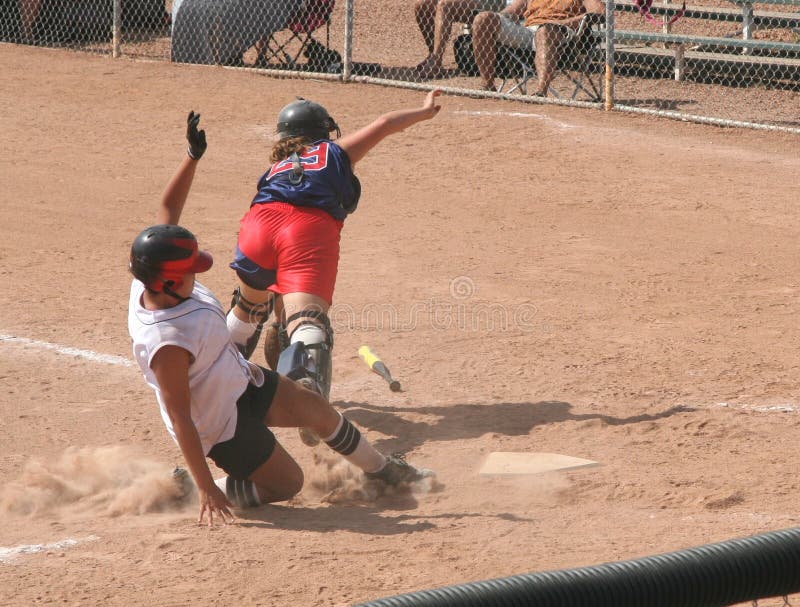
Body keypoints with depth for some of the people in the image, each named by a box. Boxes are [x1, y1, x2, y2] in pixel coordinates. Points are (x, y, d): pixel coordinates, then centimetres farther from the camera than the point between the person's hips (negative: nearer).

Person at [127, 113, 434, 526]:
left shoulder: (152, 279, -16)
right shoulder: (168, 344, -39)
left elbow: (168, 211, -3)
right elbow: (180, 419, -34)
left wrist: (193, 157, -10)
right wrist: (205, 489, -31)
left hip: (240, 380, 9)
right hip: (222, 424, -9)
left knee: (318, 411, 17)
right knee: (287, 483, 5)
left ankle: (380, 469, 42)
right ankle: (185, 490, 14)